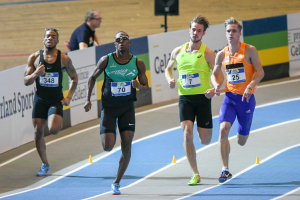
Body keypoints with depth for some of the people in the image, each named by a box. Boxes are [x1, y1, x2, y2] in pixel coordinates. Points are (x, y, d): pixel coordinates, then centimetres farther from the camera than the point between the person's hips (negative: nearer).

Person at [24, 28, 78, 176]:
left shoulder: (64, 59, -4)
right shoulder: (34, 57, -1)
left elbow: (74, 77, 10)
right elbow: (26, 81, 0)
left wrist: (69, 97, 1)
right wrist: (36, 74, -20)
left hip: (56, 100, -2)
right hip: (40, 99, 2)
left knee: (53, 129, -22)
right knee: (38, 132, 1)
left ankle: (59, 123, 17)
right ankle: (45, 165, 18)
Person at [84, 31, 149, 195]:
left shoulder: (138, 63, -6)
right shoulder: (106, 60, -9)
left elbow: (146, 90, 1)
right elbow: (92, 77, 6)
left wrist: (139, 86, -23)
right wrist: (88, 99, -3)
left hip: (127, 107, 1)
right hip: (108, 106, -1)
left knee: (126, 146, -6)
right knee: (108, 147, -10)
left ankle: (117, 182, 11)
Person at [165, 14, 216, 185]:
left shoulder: (207, 53, -6)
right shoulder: (178, 51, 6)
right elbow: (168, 69, 22)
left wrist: (214, 90, -27)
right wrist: (170, 80, 0)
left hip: (202, 97, -2)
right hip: (185, 97, 2)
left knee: (205, 140, 4)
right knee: (187, 134, -15)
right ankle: (195, 174, -7)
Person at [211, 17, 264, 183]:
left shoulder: (249, 51, -6)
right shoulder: (222, 55, 4)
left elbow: (260, 72, -8)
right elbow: (215, 74, 12)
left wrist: (250, 87, -24)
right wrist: (216, 85, -11)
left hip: (246, 98, -2)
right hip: (229, 97, 2)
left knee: (241, 141, 8)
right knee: (223, 129, -22)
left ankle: (243, 132, 50)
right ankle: (225, 170, -17)